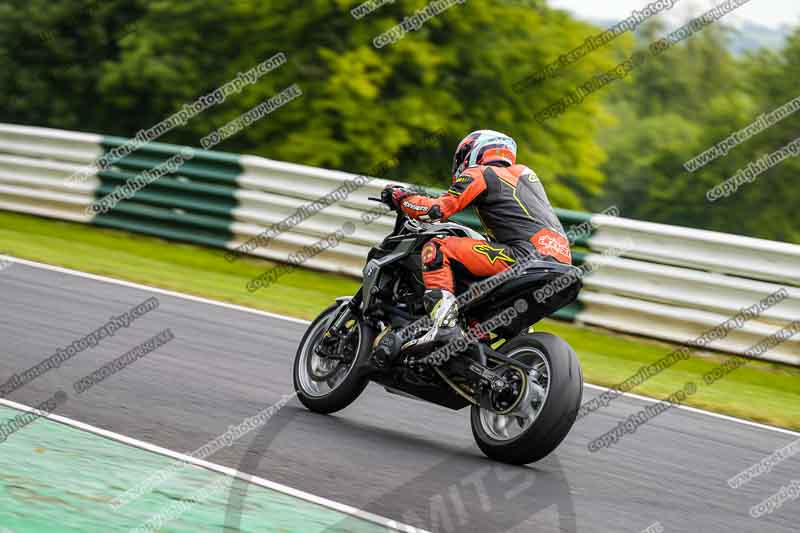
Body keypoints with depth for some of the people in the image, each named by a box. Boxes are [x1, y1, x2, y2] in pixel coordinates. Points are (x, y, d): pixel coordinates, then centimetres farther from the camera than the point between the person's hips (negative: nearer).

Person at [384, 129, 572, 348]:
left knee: (436, 249, -7)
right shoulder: (524, 173, 29)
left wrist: (400, 196, 13)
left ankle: (444, 323, -24)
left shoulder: (479, 174, 6)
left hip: (528, 256, -8)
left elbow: (438, 209, -3)